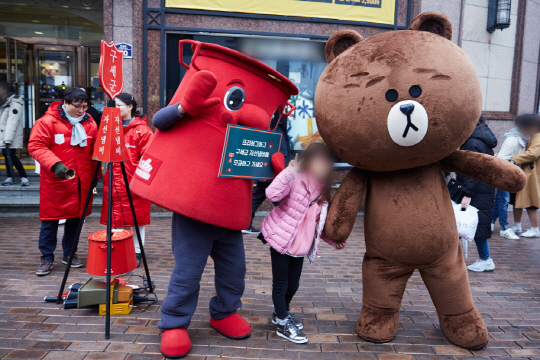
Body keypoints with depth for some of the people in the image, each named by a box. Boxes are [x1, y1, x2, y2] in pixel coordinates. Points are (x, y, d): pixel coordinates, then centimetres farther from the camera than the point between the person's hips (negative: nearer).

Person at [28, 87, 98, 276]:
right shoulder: (47, 122, -7)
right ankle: (47, 258, 17)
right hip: (55, 182, -4)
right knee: (50, 220, 4)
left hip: (81, 182, 4)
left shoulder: (90, 123, 7)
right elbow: (35, 146, -12)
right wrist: (55, 164, -25)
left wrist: (94, 175, 11)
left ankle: (70, 254, 29)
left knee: (75, 217, 13)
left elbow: (94, 151, 14)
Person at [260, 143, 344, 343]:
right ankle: (283, 323, 22)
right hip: (281, 240, -7)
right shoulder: (296, 180, -15)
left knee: (293, 285, 18)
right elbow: (272, 194, -33)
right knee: (280, 284, 6)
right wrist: (289, 171, -33)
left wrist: (332, 240, 7)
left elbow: (320, 223, 15)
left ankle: (281, 312, 42)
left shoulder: (323, 190, 7)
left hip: (300, 246, 7)